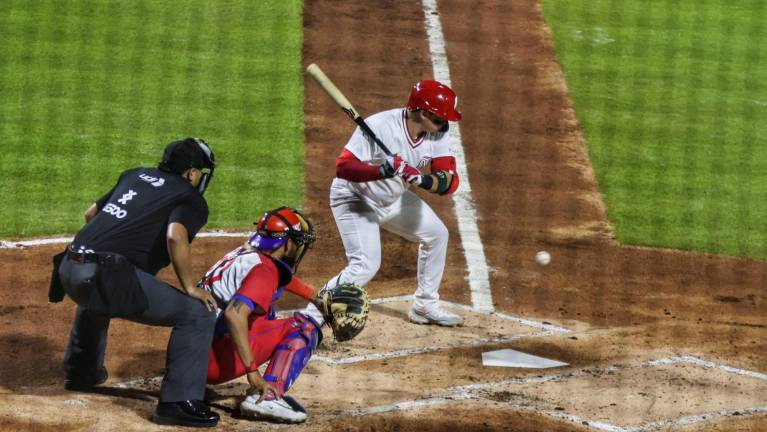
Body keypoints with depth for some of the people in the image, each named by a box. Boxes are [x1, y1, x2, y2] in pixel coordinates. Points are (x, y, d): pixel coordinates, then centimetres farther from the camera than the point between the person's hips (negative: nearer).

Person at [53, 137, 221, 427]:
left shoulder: (135, 175, 25)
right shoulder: (191, 198, 4)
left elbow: (91, 214, 31)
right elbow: (176, 237, -16)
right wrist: (189, 287, -7)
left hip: (69, 270, 8)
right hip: (110, 275, -8)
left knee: (95, 298, 43)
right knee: (198, 313, -3)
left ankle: (81, 371, 57)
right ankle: (178, 401, -11)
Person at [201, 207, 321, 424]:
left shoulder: (245, 254, 15)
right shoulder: (264, 269, -12)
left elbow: (283, 277, 37)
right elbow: (235, 314, -28)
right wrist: (253, 371, -31)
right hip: (214, 361, -9)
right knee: (303, 327, -7)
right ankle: (268, 396, -22)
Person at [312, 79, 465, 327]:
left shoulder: (438, 133, -14)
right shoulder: (380, 126, -33)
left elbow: (449, 182, -20)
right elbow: (343, 167, -37)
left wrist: (423, 180, -42)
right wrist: (382, 170, -52)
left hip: (394, 200, 8)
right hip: (355, 199, -7)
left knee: (437, 234, 12)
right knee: (365, 266, -20)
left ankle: (425, 307, 27)